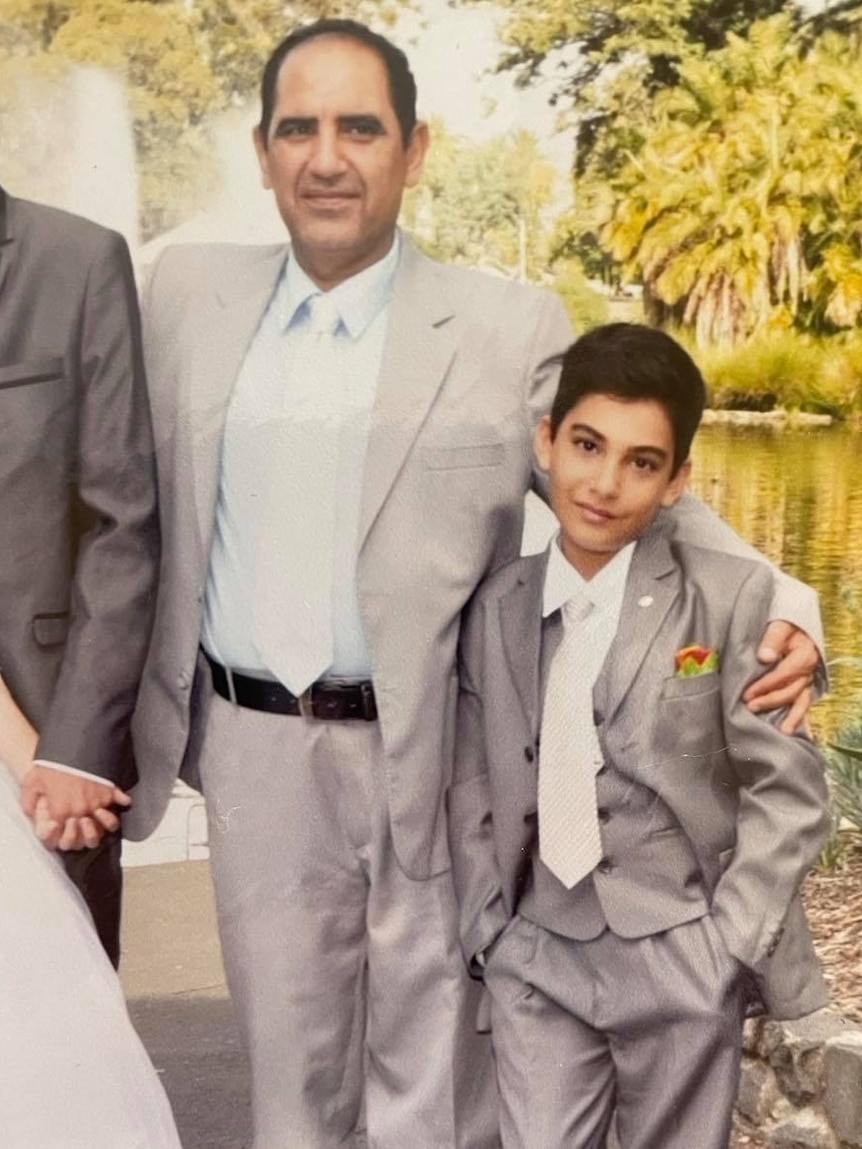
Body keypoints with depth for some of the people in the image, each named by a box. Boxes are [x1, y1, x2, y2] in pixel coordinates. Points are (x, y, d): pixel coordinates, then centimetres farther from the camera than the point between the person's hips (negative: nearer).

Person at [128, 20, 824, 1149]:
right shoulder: (188, 292, 6)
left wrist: (778, 607, -15)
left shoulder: (511, 327, -3)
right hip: (255, 758, 3)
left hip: (441, 764, -2)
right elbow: (136, 506, 11)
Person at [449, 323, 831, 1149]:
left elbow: (789, 791, -7)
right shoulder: (496, 606, 4)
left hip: (683, 964, -2)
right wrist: (487, 933, 1)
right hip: (538, 959, 3)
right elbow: (473, 786, 7)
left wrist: (730, 949, -10)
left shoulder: (732, 597, -8)